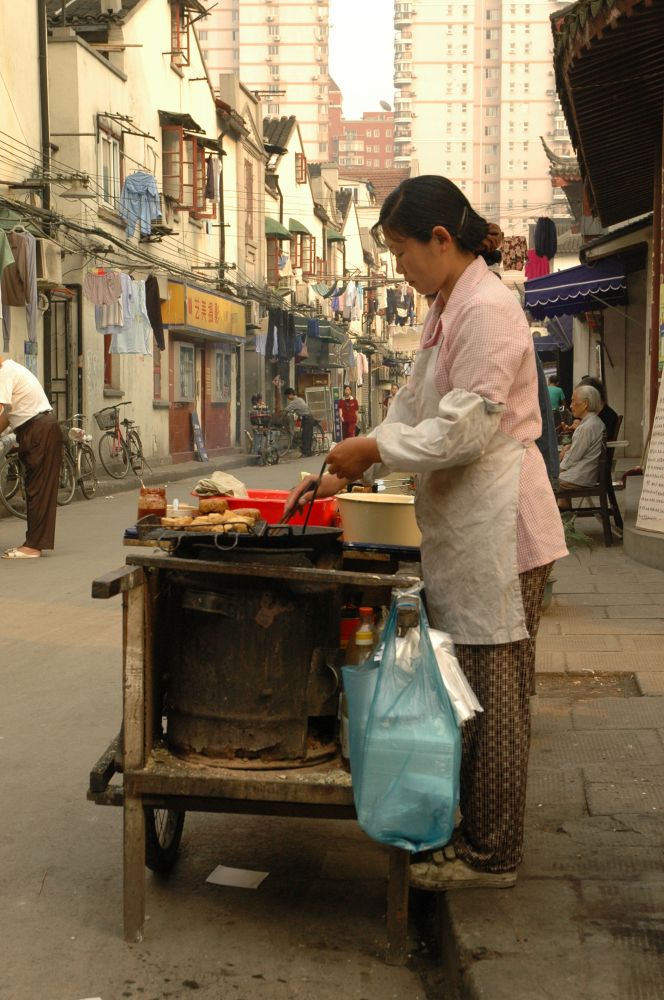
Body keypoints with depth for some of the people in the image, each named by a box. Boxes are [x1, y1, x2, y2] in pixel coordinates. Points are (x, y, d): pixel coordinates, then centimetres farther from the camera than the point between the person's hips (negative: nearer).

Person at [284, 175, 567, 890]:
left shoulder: (488, 309, -16)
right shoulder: (445, 312, 15)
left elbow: (466, 429, -21)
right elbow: (412, 410, 19)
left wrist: (371, 448, -11)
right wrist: (345, 473, 12)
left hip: (497, 530, -10)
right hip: (462, 529, 10)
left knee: (494, 693, 1)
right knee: (469, 690, 15)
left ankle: (490, 854, 13)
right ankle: (475, 832, 28)